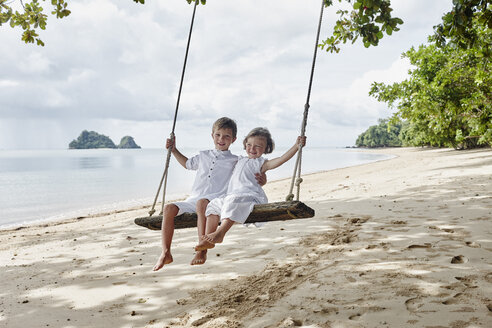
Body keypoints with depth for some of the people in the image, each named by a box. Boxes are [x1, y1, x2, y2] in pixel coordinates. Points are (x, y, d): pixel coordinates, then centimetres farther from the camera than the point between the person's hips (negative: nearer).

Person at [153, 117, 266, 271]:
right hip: (193, 200, 5)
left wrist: (262, 180, -10)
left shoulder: (236, 161, 11)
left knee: (202, 203, -40)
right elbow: (188, 163, 43)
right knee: (169, 208, -21)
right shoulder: (203, 156, 24)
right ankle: (166, 253, -17)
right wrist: (174, 150, 38)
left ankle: (202, 251, -38)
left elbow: (252, 177, 12)